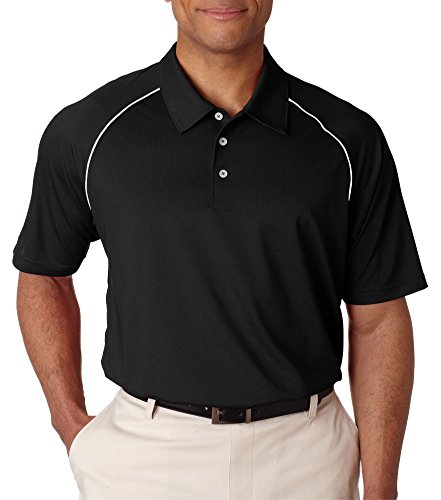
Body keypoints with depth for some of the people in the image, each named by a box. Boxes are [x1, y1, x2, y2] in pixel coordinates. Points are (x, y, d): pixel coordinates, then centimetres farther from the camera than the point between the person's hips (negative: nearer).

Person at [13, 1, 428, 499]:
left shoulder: (349, 140, -6)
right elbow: (43, 275, 7)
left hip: (307, 457, 1)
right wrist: (71, 423, 0)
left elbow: (378, 321, -2)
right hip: (143, 455, 0)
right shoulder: (87, 132, -7)